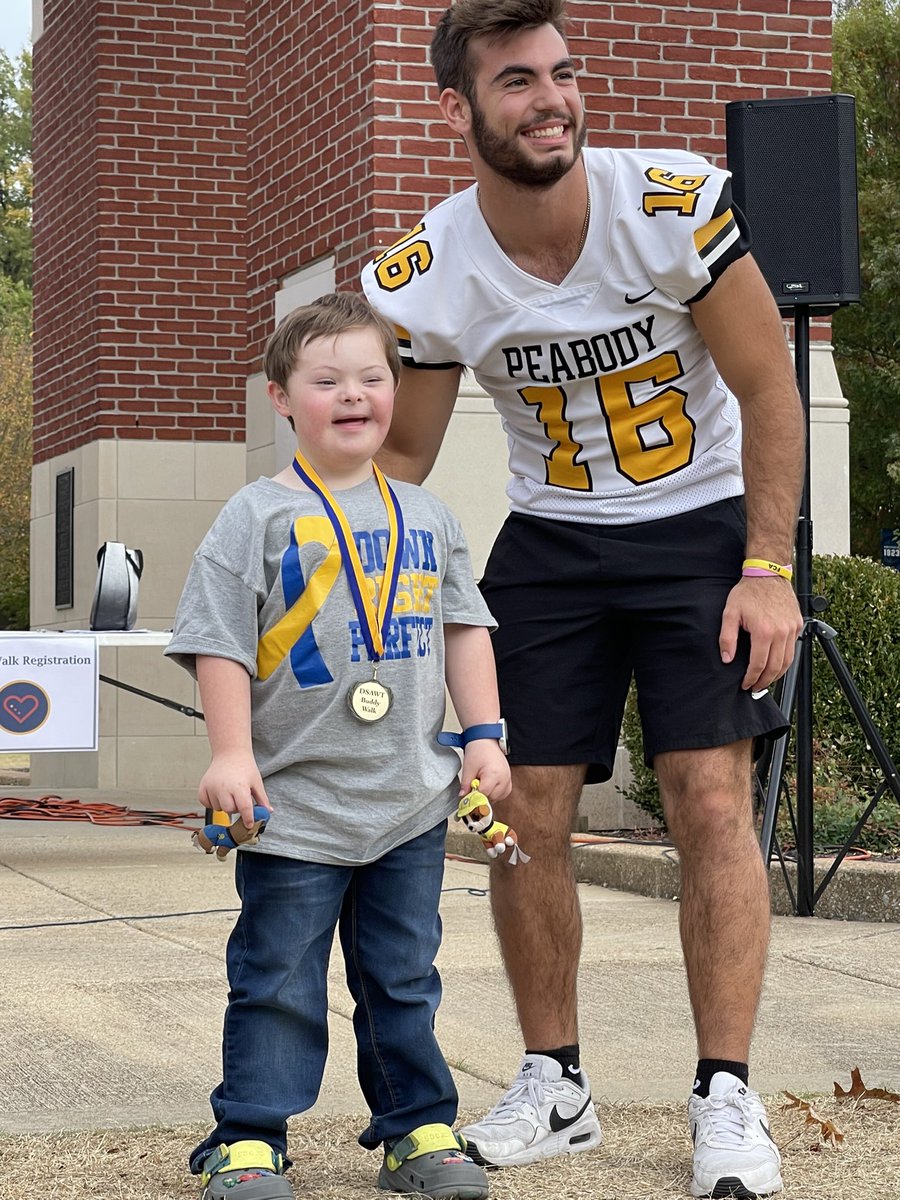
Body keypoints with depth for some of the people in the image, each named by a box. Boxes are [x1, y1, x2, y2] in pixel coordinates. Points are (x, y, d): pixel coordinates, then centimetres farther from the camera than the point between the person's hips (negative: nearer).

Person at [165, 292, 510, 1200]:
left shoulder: (427, 519, 10)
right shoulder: (258, 518, -5)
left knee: (403, 980, 12)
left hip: (411, 801, 4)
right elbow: (219, 640, -7)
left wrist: (483, 734, 7)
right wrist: (231, 753, -14)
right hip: (295, 805, -4)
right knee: (277, 984, 2)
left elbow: (463, 627, 15)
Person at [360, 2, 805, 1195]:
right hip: (548, 544, 2)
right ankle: (554, 1088, 16)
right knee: (526, 814, 0)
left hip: (702, 525, -2)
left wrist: (768, 569, -14)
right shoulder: (424, 278, -15)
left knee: (711, 804, -10)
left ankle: (727, 1098, -2)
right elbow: (399, 455, 1)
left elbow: (769, 389, -10)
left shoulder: (675, 203, -21)